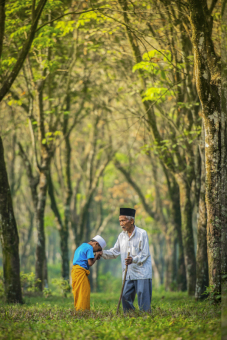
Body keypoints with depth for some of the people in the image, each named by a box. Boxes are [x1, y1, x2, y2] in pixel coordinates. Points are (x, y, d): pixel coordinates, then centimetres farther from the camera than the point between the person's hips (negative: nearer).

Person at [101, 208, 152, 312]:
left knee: (143, 299, -7)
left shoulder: (142, 234, -7)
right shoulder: (122, 236, 11)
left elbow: (145, 254, -11)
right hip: (128, 274, 6)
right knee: (126, 297, 5)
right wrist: (103, 253, -1)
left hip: (142, 273, -6)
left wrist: (133, 259, -28)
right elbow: (115, 252, 17)